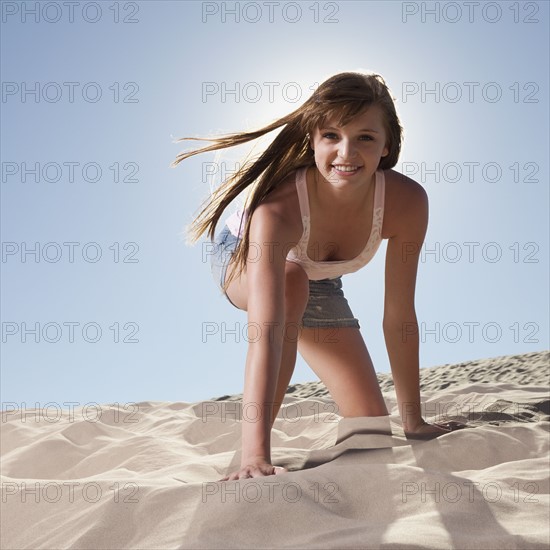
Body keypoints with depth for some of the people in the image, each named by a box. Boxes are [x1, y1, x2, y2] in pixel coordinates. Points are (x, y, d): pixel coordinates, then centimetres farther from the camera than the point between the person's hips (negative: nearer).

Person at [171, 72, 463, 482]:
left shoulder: (407, 202, -32)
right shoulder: (278, 207, -44)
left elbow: (400, 318, -24)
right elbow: (265, 330, -51)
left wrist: (413, 423, -17)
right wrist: (255, 454, -57)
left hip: (320, 282, 4)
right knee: (292, 280, -42)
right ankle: (252, 459, -28)